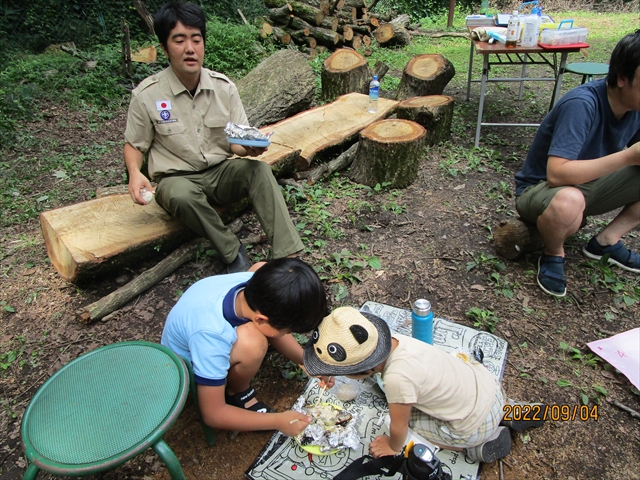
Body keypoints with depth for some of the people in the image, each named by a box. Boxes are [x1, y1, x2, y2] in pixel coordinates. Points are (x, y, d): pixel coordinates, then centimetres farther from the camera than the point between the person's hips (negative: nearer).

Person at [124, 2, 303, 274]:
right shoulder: (146, 95, -9)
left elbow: (238, 142, 1)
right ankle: (233, 252, -16)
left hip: (222, 172, 2)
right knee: (182, 196, -37)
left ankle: (287, 258, -32)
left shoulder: (223, 87, -3)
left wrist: (250, 147, -23)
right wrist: (134, 173, -19)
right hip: (177, 179, -2)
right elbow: (134, 145, 3)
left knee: (259, 169, -28)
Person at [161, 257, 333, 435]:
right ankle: (238, 394, -4)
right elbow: (212, 415, -30)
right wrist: (278, 421, -24)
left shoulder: (261, 285, -26)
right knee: (251, 340, -37)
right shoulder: (212, 336, -41)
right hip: (187, 368, -6)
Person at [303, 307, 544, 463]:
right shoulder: (391, 338, -15)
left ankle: (479, 445, 9)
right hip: (487, 380, 6)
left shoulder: (397, 378, -34)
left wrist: (393, 447, 6)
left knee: (409, 419, 8)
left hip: (478, 424, -6)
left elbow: (398, 426, -16)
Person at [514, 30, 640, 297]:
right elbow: (557, 174, -36)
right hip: (540, 190, -7)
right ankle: (553, 254, -8)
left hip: (588, 185, 7)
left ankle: (607, 240, 5)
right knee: (568, 201, -41)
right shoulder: (582, 104, -28)